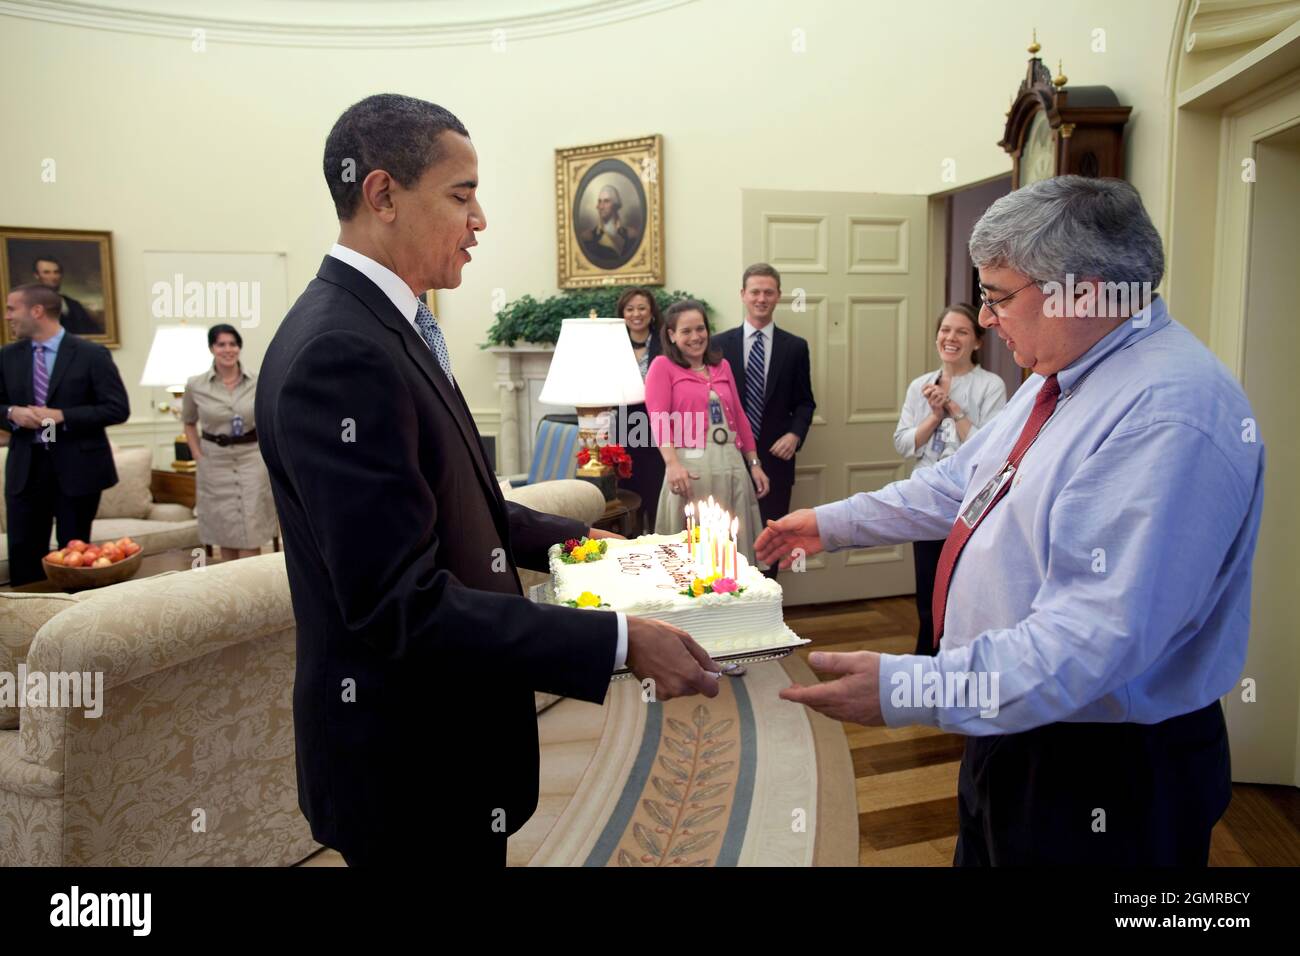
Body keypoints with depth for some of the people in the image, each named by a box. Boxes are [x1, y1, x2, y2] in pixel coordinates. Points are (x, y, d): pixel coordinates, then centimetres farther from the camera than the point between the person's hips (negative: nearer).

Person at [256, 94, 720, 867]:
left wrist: (560, 536, 10)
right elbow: (403, 605, -30)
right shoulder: (339, 353, -26)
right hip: (411, 758, -9)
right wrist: (621, 642, -30)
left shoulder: (382, 325, 6)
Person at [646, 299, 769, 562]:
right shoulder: (662, 366, 2)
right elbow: (658, 419, -9)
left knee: (733, 544, 8)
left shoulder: (722, 365, 18)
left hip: (731, 464, 5)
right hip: (690, 464, -5)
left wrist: (754, 463, 15)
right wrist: (672, 464, -24)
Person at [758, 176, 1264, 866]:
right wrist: (833, 522, 15)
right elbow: (961, 484, 15)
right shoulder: (1060, 378, 5)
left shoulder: (1170, 416, -28)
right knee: (983, 853, 25)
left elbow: (1096, 636, -34)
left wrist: (908, 690, -37)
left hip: (1103, 779, -9)